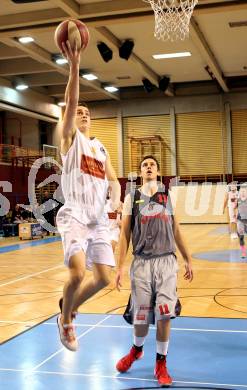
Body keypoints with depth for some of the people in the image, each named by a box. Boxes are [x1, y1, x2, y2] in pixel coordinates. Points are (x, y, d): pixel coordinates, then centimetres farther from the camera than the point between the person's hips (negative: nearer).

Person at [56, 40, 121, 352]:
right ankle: (65, 321, 6)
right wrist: (74, 66, -21)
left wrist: (116, 200, -3)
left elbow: (113, 180, 19)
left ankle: (69, 309, 28)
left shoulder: (101, 147, 21)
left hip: (99, 218, 6)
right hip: (74, 216, -6)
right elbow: (69, 103, -12)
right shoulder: (70, 137, 4)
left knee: (103, 277, 2)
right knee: (77, 273, -21)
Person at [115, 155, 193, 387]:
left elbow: (176, 231, 15)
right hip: (142, 262, -1)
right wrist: (120, 266, -6)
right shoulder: (132, 198, 3)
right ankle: (136, 350, 36)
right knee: (141, 316, 5)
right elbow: (124, 234, 0)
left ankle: (161, 364, 13)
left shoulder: (167, 197, 9)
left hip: (166, 262, 1)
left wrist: (188, 260, 14)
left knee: (164, 314, -4)